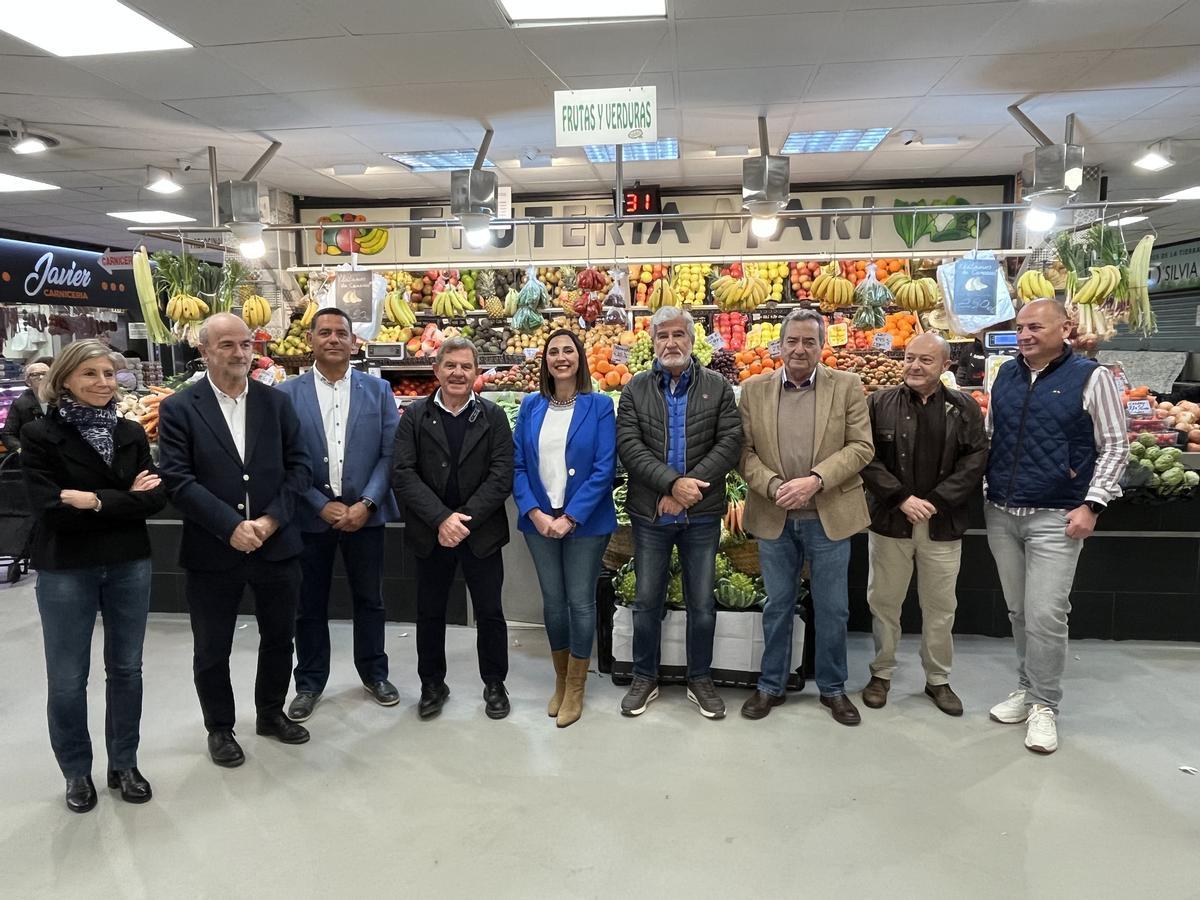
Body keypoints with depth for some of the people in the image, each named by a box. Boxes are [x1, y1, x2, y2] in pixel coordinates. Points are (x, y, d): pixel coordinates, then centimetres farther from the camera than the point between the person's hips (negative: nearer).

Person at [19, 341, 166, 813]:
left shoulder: (131, 433, 4)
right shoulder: (41, 436, -7)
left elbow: (155, 498, -6)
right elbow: (49, 509, -17)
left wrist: (97, 501, -18)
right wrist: (126, 498, -16)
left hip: (129, 565, 3)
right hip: (65, 571, -3)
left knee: (126, 669, 13)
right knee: (67, 679, 8)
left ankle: (124, 764, 29)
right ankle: (77, 772, 27)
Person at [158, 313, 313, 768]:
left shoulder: (276, 402, 4)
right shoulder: (178, 408, -4)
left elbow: (299, 466, 1)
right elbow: (177, 479, -11)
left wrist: (272, 519, -11)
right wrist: (231, 527, -18)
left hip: (276, 545, 3)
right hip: (212, 552, -2)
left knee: (279, 636, 16)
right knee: (212, 649, 12)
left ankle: (271, 713, 37)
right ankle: (219, 728, 32)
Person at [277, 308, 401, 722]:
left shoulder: (378, 389, 2)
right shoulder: (287, 393, -1)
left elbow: (390, 452, -2)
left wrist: (366, 503, -12)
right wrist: (322, 505, -13)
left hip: (365, 512, 1)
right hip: (310, 515, 0)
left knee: (369, 598, 12)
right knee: (310, 603, 10)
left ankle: (374, 673, 30)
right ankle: (309, 683, 27)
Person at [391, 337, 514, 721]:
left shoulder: (493, 417, 0)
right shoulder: (415, 416, 1)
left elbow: (501, 476, -8)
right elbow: (402, 474, -8)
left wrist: (464, 518, -17)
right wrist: (441, 519, -18)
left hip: (482, 532, -1)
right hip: (430, 533, 1)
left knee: (490, 612, 9)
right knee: (429, 613, 13)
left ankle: (494, 684, 27)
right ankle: (432, 684, 31)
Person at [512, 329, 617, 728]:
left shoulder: (599, 406, -4)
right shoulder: (530, 406, 5)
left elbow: (604, 469, -10)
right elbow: (518, 465, 2)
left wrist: (569, 517, -16)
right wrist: (536, 513, -11)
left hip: (585, 521, -3)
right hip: (539, 520, 3)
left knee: (581, 602, 4)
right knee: (552, 601, 12)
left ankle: (575, 689, 21)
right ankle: (560, 680, 31)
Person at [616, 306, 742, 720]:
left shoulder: (718, 387, 2)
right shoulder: (635, 389, 2)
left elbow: (731, 442, -7)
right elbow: (629, 446, -9)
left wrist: (689, 487, -16)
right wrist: (672, 482, -21)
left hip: (702, 514, 0)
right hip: (650, 513, 0)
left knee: (702, 602, 10)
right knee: (647, 601, 11)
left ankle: (700, 679, 28)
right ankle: (644, 678, 28)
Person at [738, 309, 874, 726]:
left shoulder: (847, 386, -1)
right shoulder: (754, 389, 3)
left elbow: (861, 446, -6)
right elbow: (745, 451, 1)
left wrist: (815, 480, -18)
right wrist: (773, 486, -15)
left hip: (830, 517, -1)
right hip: (773, 518, 1)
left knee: (832, 609, 10)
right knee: (777, 606, 14)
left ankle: (833, 688, 29)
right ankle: (771, 685, 29)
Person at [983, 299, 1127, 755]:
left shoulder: (1091, 377, -5)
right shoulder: (1005, 374, 9)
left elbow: (1114, 448, -4)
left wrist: (1091, 505, -10)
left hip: (1055, 519, -5)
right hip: (1000, 513, 5)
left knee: (1045, 614, -5)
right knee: (1018, 611, 13)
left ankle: (1043, 704, 12)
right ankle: (1027, 687, 28)